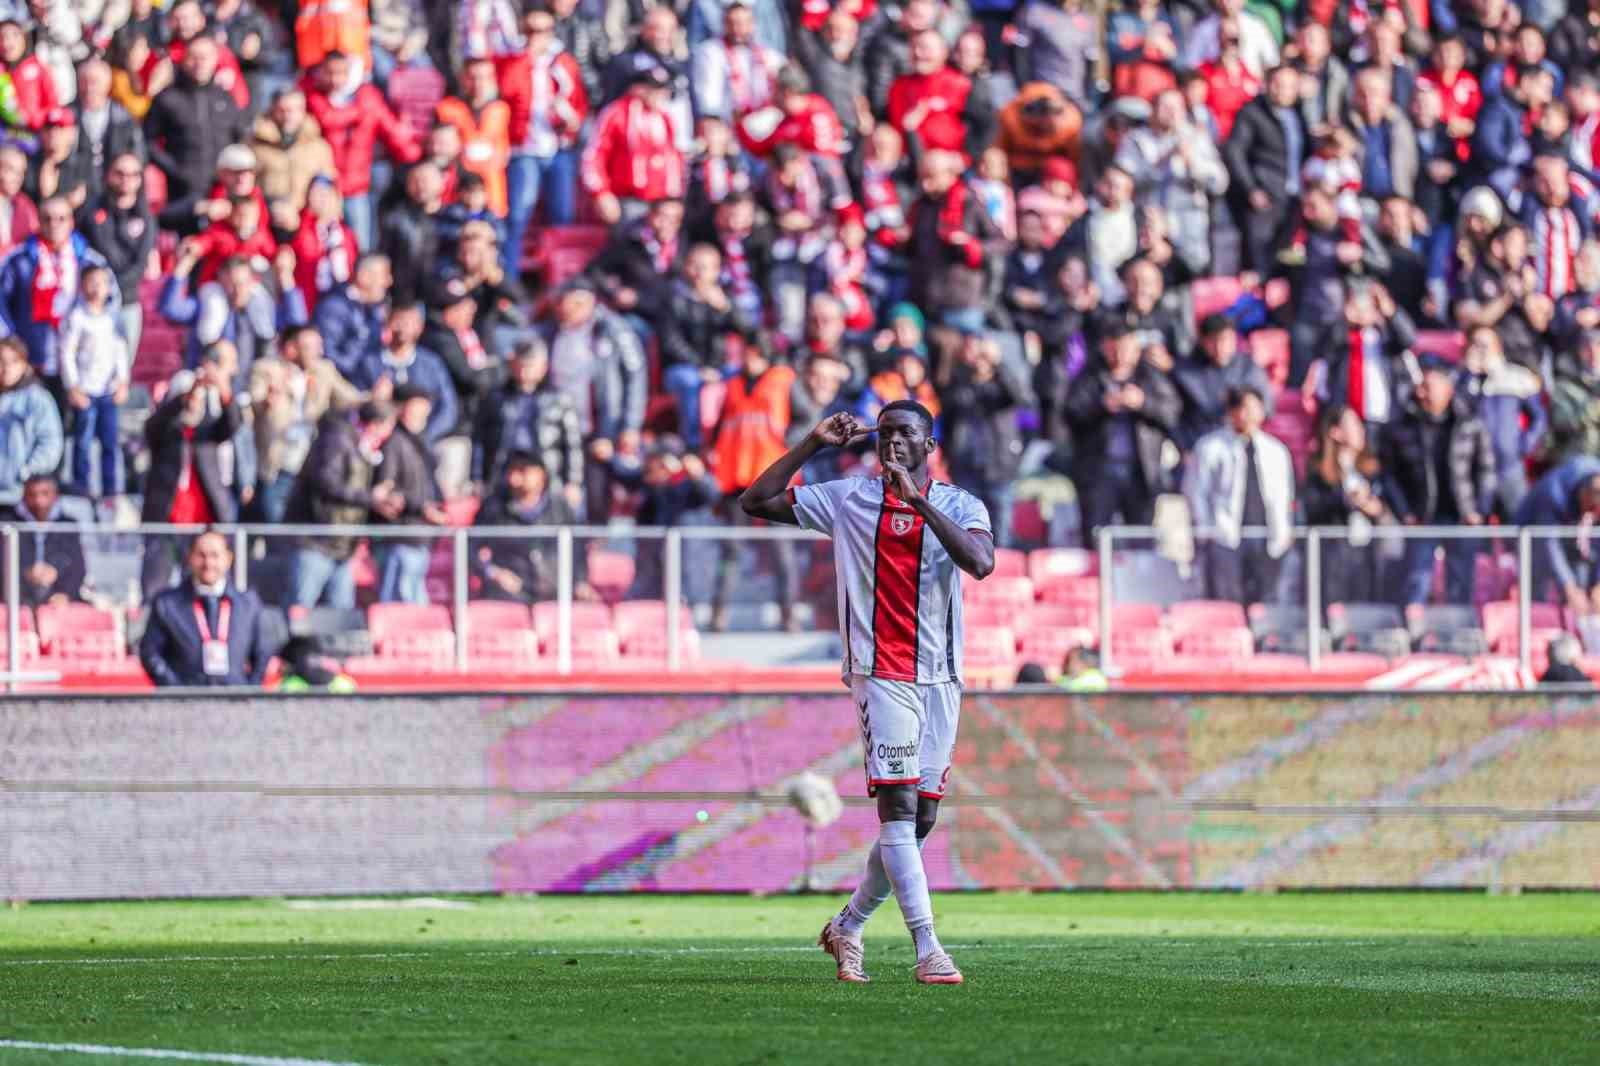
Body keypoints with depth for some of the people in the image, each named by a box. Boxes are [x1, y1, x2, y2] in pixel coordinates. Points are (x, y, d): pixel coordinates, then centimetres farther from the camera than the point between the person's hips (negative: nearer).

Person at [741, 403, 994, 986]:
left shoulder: (958, 505, 5)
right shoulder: (848, 500, 7)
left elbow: (981, 562, -15)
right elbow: (755, 501, 6)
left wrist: (918, 500, -19)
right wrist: (814, 443, 0)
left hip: (940, 677, 3)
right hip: (880, 672, -3)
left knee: (919, 821, 7)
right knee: (898, 804, -16)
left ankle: (848, 926, 26)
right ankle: (928, 949, -22)